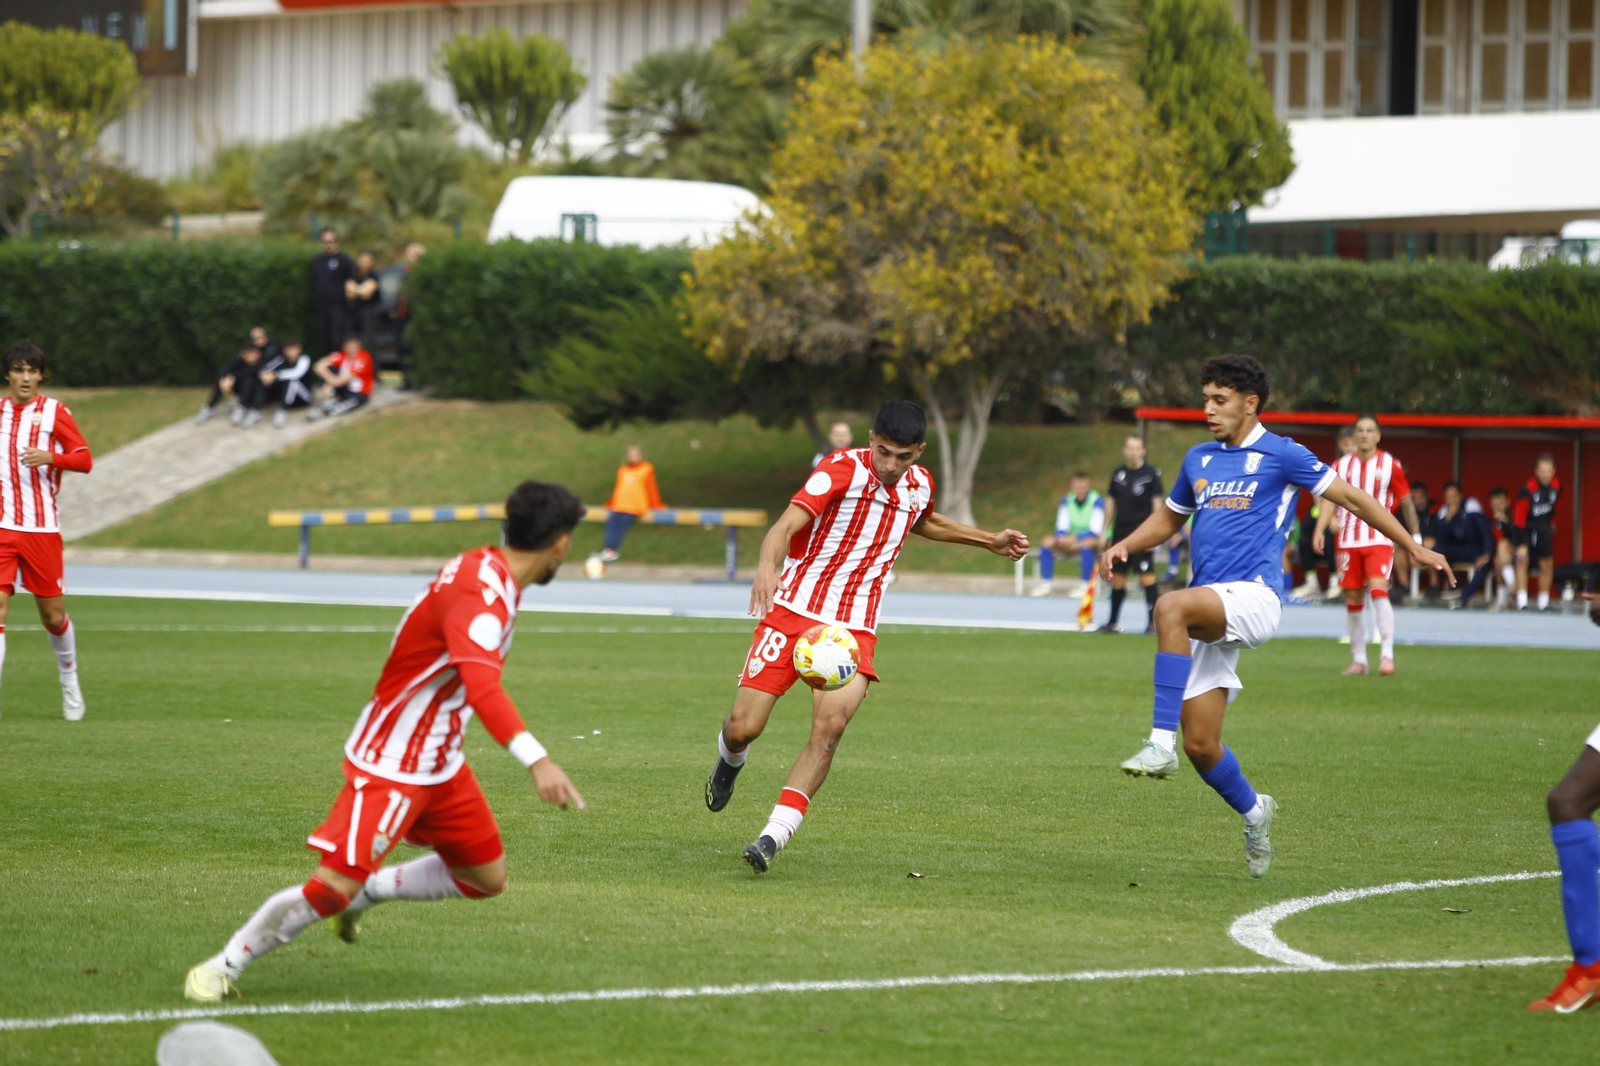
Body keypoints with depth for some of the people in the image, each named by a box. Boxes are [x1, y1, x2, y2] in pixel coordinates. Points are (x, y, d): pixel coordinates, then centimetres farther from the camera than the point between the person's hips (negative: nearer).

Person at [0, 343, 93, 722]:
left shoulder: (54, 412, 0)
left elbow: (85, 459, -4)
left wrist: (52, 457, -21)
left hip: (42, 527, -1)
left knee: (53, 616, 6)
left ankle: (69, 681, 33)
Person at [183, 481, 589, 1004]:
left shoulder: (489, 571, 1)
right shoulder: (478, 595, -29)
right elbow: (481, 687, -45)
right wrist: (537, 760, -55)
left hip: (441, 763, 10)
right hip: (390, 765, -10)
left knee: (486, 879, 12)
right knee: (335, 885, -14)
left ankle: (367, 893, 28)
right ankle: (224, 966, 3)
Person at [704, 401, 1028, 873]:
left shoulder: (919, 485, 7)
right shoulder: (842, 470, -13)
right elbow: (787, 524, -27)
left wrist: (990, 541, 34)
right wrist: (767, 566, -47)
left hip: (854, 629, 3)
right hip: (794, 610, -3)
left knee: (830, 726, -22)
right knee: (744, 728, -4)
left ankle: (774, 836, -20)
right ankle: (730, 761, 36)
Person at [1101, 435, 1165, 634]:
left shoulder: (1151, 474, -3)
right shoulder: (1118, 474, 10)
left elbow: (1157, 503, -4)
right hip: (1120, 533, 5)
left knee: (1147, 577, -9)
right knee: (1117, 578, 8)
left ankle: (1152, 621, -5)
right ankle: (1114, 623, 17)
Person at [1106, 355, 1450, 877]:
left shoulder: (1280, 455, 1)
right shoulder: (1199, 460, 19)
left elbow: (1350, 497, 5)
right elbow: (1168, 519, 32)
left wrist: (1413, 546, 5)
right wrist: (1125, 545, 11)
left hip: (1253, 596, -6)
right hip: (1208, 607, 7)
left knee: (1171, 607, -38)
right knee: (1200, 745, 0)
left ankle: (1161, 743, -40)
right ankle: (1253, 811, 29)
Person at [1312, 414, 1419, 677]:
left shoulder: (1391, 465, 0)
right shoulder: (1342, 465, 7)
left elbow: (1405, 502, 7)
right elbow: (1330, 500, 4)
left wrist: (1415, 536, 7)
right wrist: (1320, 529, -10)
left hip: (1379, 539, -3)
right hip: (1349, 541, 3)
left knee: (1378, 590, -20)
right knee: (1353, 600, 6)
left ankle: (1387, 655, -20)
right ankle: (1358, 659, 18)